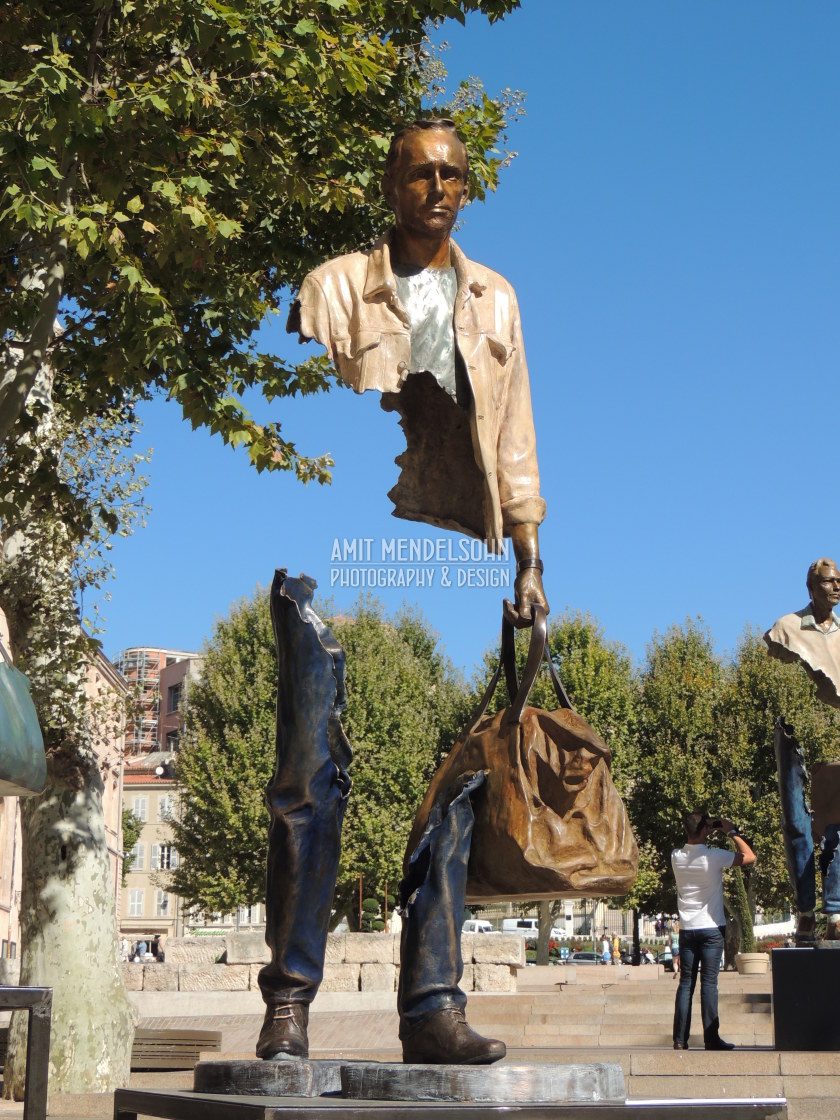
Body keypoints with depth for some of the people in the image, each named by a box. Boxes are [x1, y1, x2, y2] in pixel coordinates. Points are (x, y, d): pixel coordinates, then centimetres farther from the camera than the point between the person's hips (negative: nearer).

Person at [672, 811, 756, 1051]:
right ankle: (711, 1038, -2)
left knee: (686, 983, 6)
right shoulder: (713, 856, -13)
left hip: (686, 929, 4)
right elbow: (749, 856, -8)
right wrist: (732, 832, -1)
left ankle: (680, 1039, 3)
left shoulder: (677, 857, 1)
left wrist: (709, 832, 18)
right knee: (708, 983, -3)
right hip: (711, 929, -4)